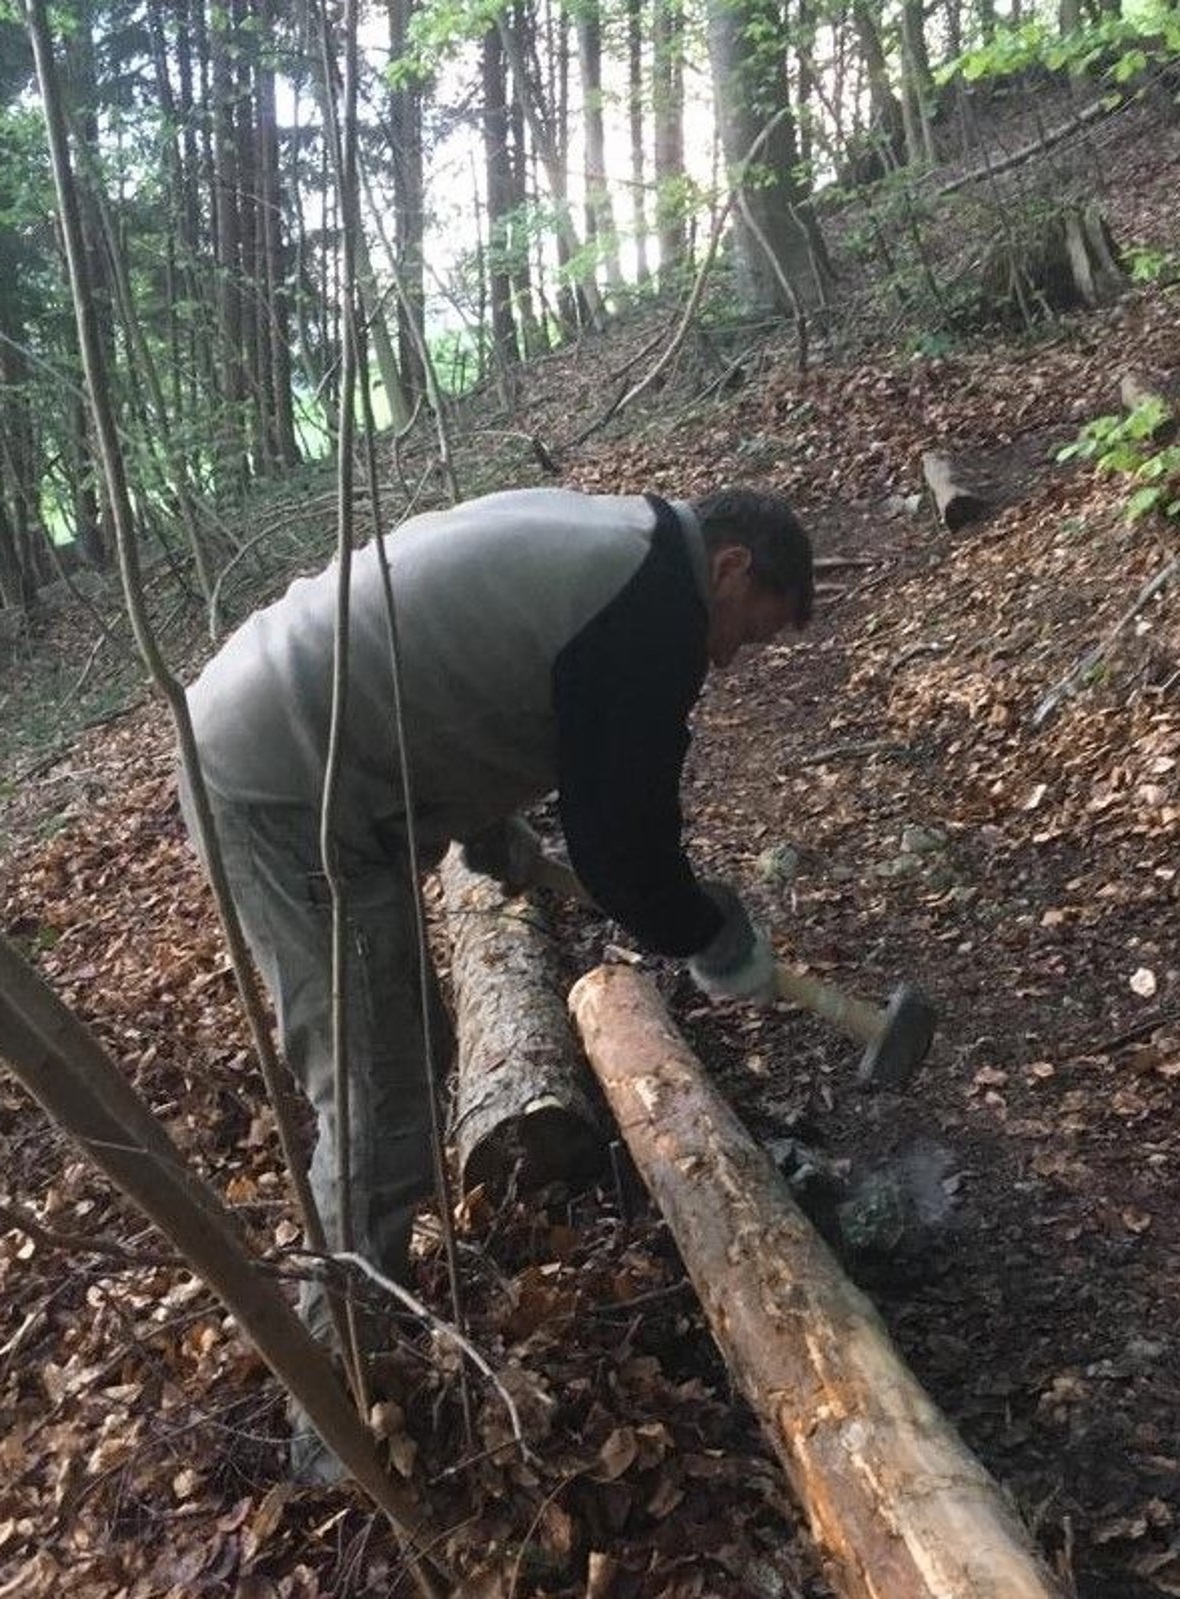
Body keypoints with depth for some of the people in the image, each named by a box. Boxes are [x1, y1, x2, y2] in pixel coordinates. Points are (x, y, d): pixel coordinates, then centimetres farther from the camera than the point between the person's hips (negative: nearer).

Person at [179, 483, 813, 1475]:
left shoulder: (594, 537, 17)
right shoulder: (656, 601, -13)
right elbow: (623, 836, -12)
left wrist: (498, 842, 40)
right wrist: (714, 939, 6)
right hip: (287, 793, -11)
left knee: (404, 1058, 20)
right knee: (380, 1105, -3)